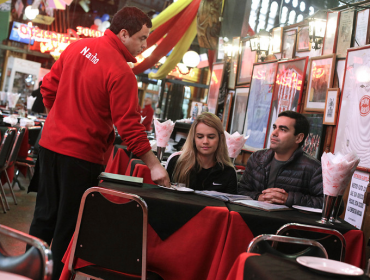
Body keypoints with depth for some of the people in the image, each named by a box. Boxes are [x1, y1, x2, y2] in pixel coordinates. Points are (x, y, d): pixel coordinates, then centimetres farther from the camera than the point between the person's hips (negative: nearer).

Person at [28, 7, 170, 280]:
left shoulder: (77, 46, 3)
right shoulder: (121, 72, -17)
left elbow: (49, 87, 10)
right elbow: (129, 124, -18)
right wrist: (154, 165, -11)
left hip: (50, 144, 7)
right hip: (82, 155, -7)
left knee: (44, 216, 18)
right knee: (69, 225, 7)